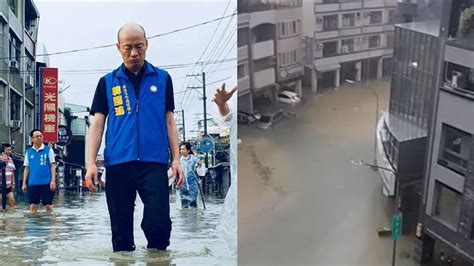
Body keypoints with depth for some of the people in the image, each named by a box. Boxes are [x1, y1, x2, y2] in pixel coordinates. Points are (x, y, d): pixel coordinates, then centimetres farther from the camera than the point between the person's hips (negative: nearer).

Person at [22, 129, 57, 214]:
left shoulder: (48, 150, 1)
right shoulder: (29, 152, 9)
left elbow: (53, 165, -1)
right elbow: (26, 168, 12)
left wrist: (53, 180, -9)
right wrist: (24, 183, 8)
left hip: (46, 182, -2)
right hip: (33, 183, 2)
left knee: (48, 204, 2)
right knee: (33, 205, 5)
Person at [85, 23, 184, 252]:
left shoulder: (162, 78, 11)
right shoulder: (107, 82, 10)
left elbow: (169, 121, 12)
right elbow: (97, 124, 7)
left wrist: (176, 159, 3)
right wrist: (91, 163, -4)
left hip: (155, 163, -1)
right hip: (118, 164, 1)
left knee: (159, 224, -10)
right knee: (121, 230, 7)